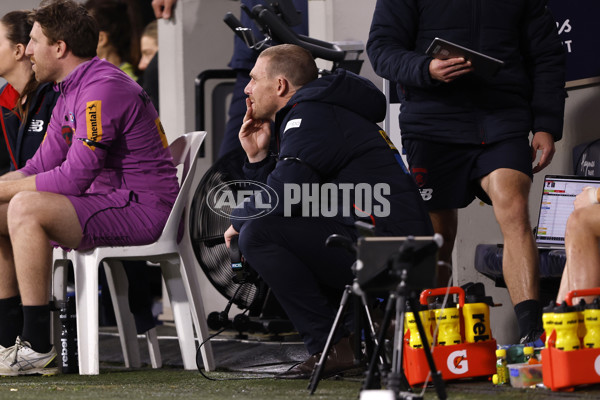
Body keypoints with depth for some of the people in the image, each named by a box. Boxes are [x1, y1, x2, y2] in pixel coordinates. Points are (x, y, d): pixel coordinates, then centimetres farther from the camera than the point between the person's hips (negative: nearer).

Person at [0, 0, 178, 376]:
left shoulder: (102, 89, -18)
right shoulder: (70, 94, 16)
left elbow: (75, 177, -23)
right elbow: (40, 168, 16)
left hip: (142, 209, -11)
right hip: (105, 201, 11)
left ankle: (38, 350, -27)